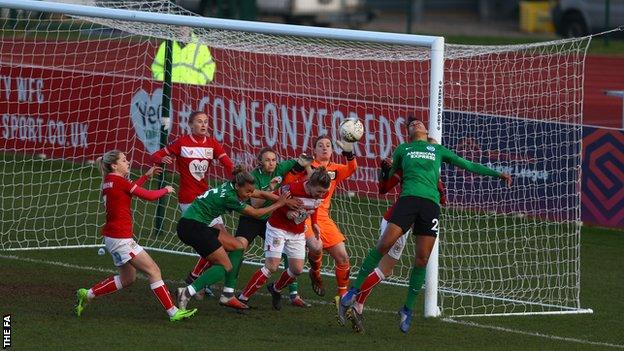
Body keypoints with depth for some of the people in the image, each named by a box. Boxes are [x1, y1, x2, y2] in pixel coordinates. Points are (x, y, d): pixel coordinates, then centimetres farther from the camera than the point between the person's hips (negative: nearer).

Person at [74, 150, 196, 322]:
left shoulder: (109, 181, 10)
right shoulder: (118, 181, -15)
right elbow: (149, 196, -12)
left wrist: (146, 176, 30)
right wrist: (166, 190, 6)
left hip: (112, 237, 10)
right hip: (120, 238, -10)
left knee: (127, 278, 20)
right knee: (153, 271, -5)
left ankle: (87, 295, 23)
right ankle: (173, 312, -4)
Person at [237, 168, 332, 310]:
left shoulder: (323, 194, -12)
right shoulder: (293, 189, -30)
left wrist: (314, 223, 9)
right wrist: (286, 212, -25)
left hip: (298, 232, 6)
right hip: (278, 227, -6)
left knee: (297, 270, 3)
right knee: (271, 267, -14)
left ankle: (276, 289, 33)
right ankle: (242, 298, -7)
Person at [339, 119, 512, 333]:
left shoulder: (439, 150, 27)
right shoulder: (402, 149, 25)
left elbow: (469, 165, 30)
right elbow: (391, 175, 29)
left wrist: (497, 174, 25)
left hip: (431, 203, 1)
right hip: (408, 197, -1)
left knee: (422, 259, -5)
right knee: (384, 245, -16)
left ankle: (408, 309, 7)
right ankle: (354, 291, -8)